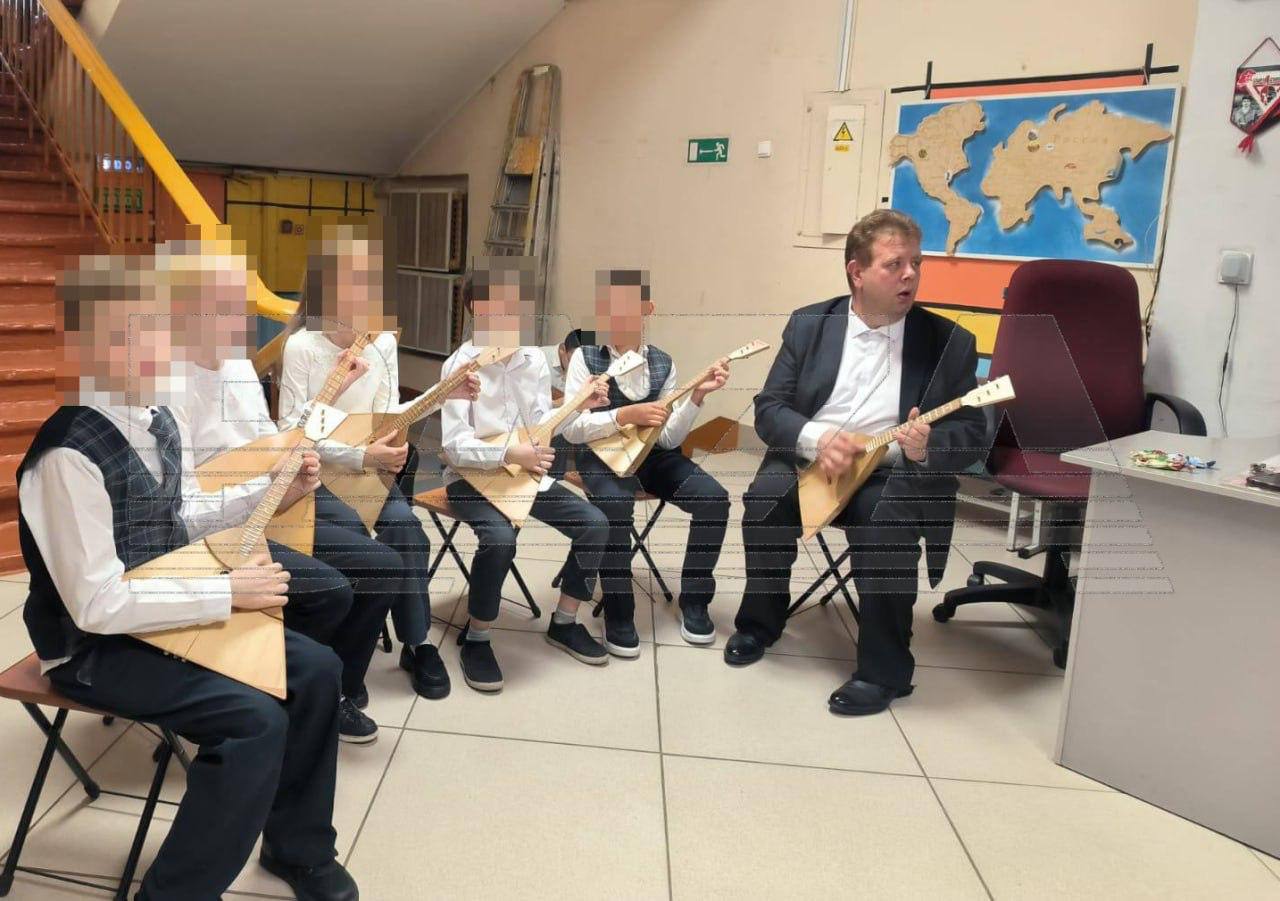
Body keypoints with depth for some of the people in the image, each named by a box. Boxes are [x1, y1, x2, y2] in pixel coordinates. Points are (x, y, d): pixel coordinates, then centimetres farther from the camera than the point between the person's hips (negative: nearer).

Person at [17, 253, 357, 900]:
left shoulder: (158, 420, 0)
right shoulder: (68, 456, -27)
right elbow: (96, 605, -27)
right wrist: (227, 593, -25)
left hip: (163, 614, 8)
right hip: (94, 646, -8)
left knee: (315, 669, 0)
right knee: (255, 720, -24)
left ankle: (296, 845, 19)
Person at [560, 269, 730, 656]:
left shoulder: (662, 363, 0)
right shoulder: (586, 357, -7)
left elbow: (669, 439, -4)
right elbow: (571, 428, -15)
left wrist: (697, 396, -17)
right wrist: (626, 415, -26)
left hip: (653, 456, 3)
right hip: (603, 456, -3)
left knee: (714, 499, -19)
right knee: (616, 506, -36)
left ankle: (694, 601, 0)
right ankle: (618, 615, -17)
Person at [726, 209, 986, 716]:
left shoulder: (949, 342, 1)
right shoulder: (809, 324, 5)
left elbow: (972, 437, -1)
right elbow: (769, 409, 1)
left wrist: (928, 447, -25)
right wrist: (817, 439, -20)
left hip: (895, 472, -2)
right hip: (809, 458, 2)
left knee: (887, 525, -33)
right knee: (765, 498, -27)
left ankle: (884, 670, -13)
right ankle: (760, 622, 2)